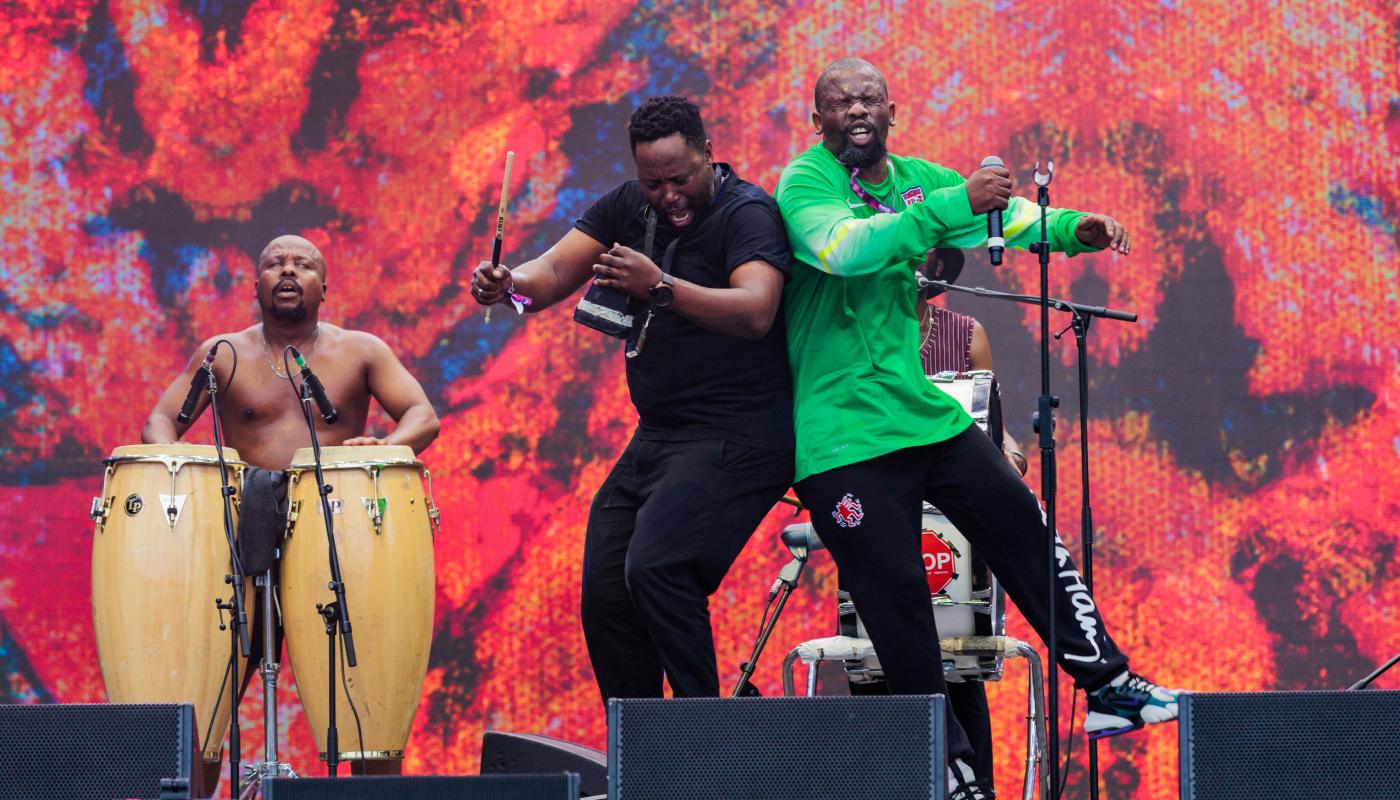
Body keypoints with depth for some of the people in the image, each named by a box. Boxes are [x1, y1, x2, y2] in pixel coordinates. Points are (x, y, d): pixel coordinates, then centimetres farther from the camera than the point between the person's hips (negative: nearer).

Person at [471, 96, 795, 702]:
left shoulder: (746, 213, -14)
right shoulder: (629, 207, 8)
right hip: (658, 434, 8)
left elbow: (755, 312, -29)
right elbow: (556, 271, 0)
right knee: (605, 592, 5)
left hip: (737, 440, -8)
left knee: (655, 567, -25)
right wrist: (509, 283, -22)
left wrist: (660, 287, -40)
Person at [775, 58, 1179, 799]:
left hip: (924, 411, 7)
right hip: (844, 436, -7)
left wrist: (1071, 228, -18)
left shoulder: (916, 178, 9)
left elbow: (1002, 212, 4)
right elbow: (843, 248, -30)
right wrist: (952, 205, -37)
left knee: (1027, 533, 5)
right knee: (897, 597, -2)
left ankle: (1110, 687, 14)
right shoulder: (805, 181, -12)